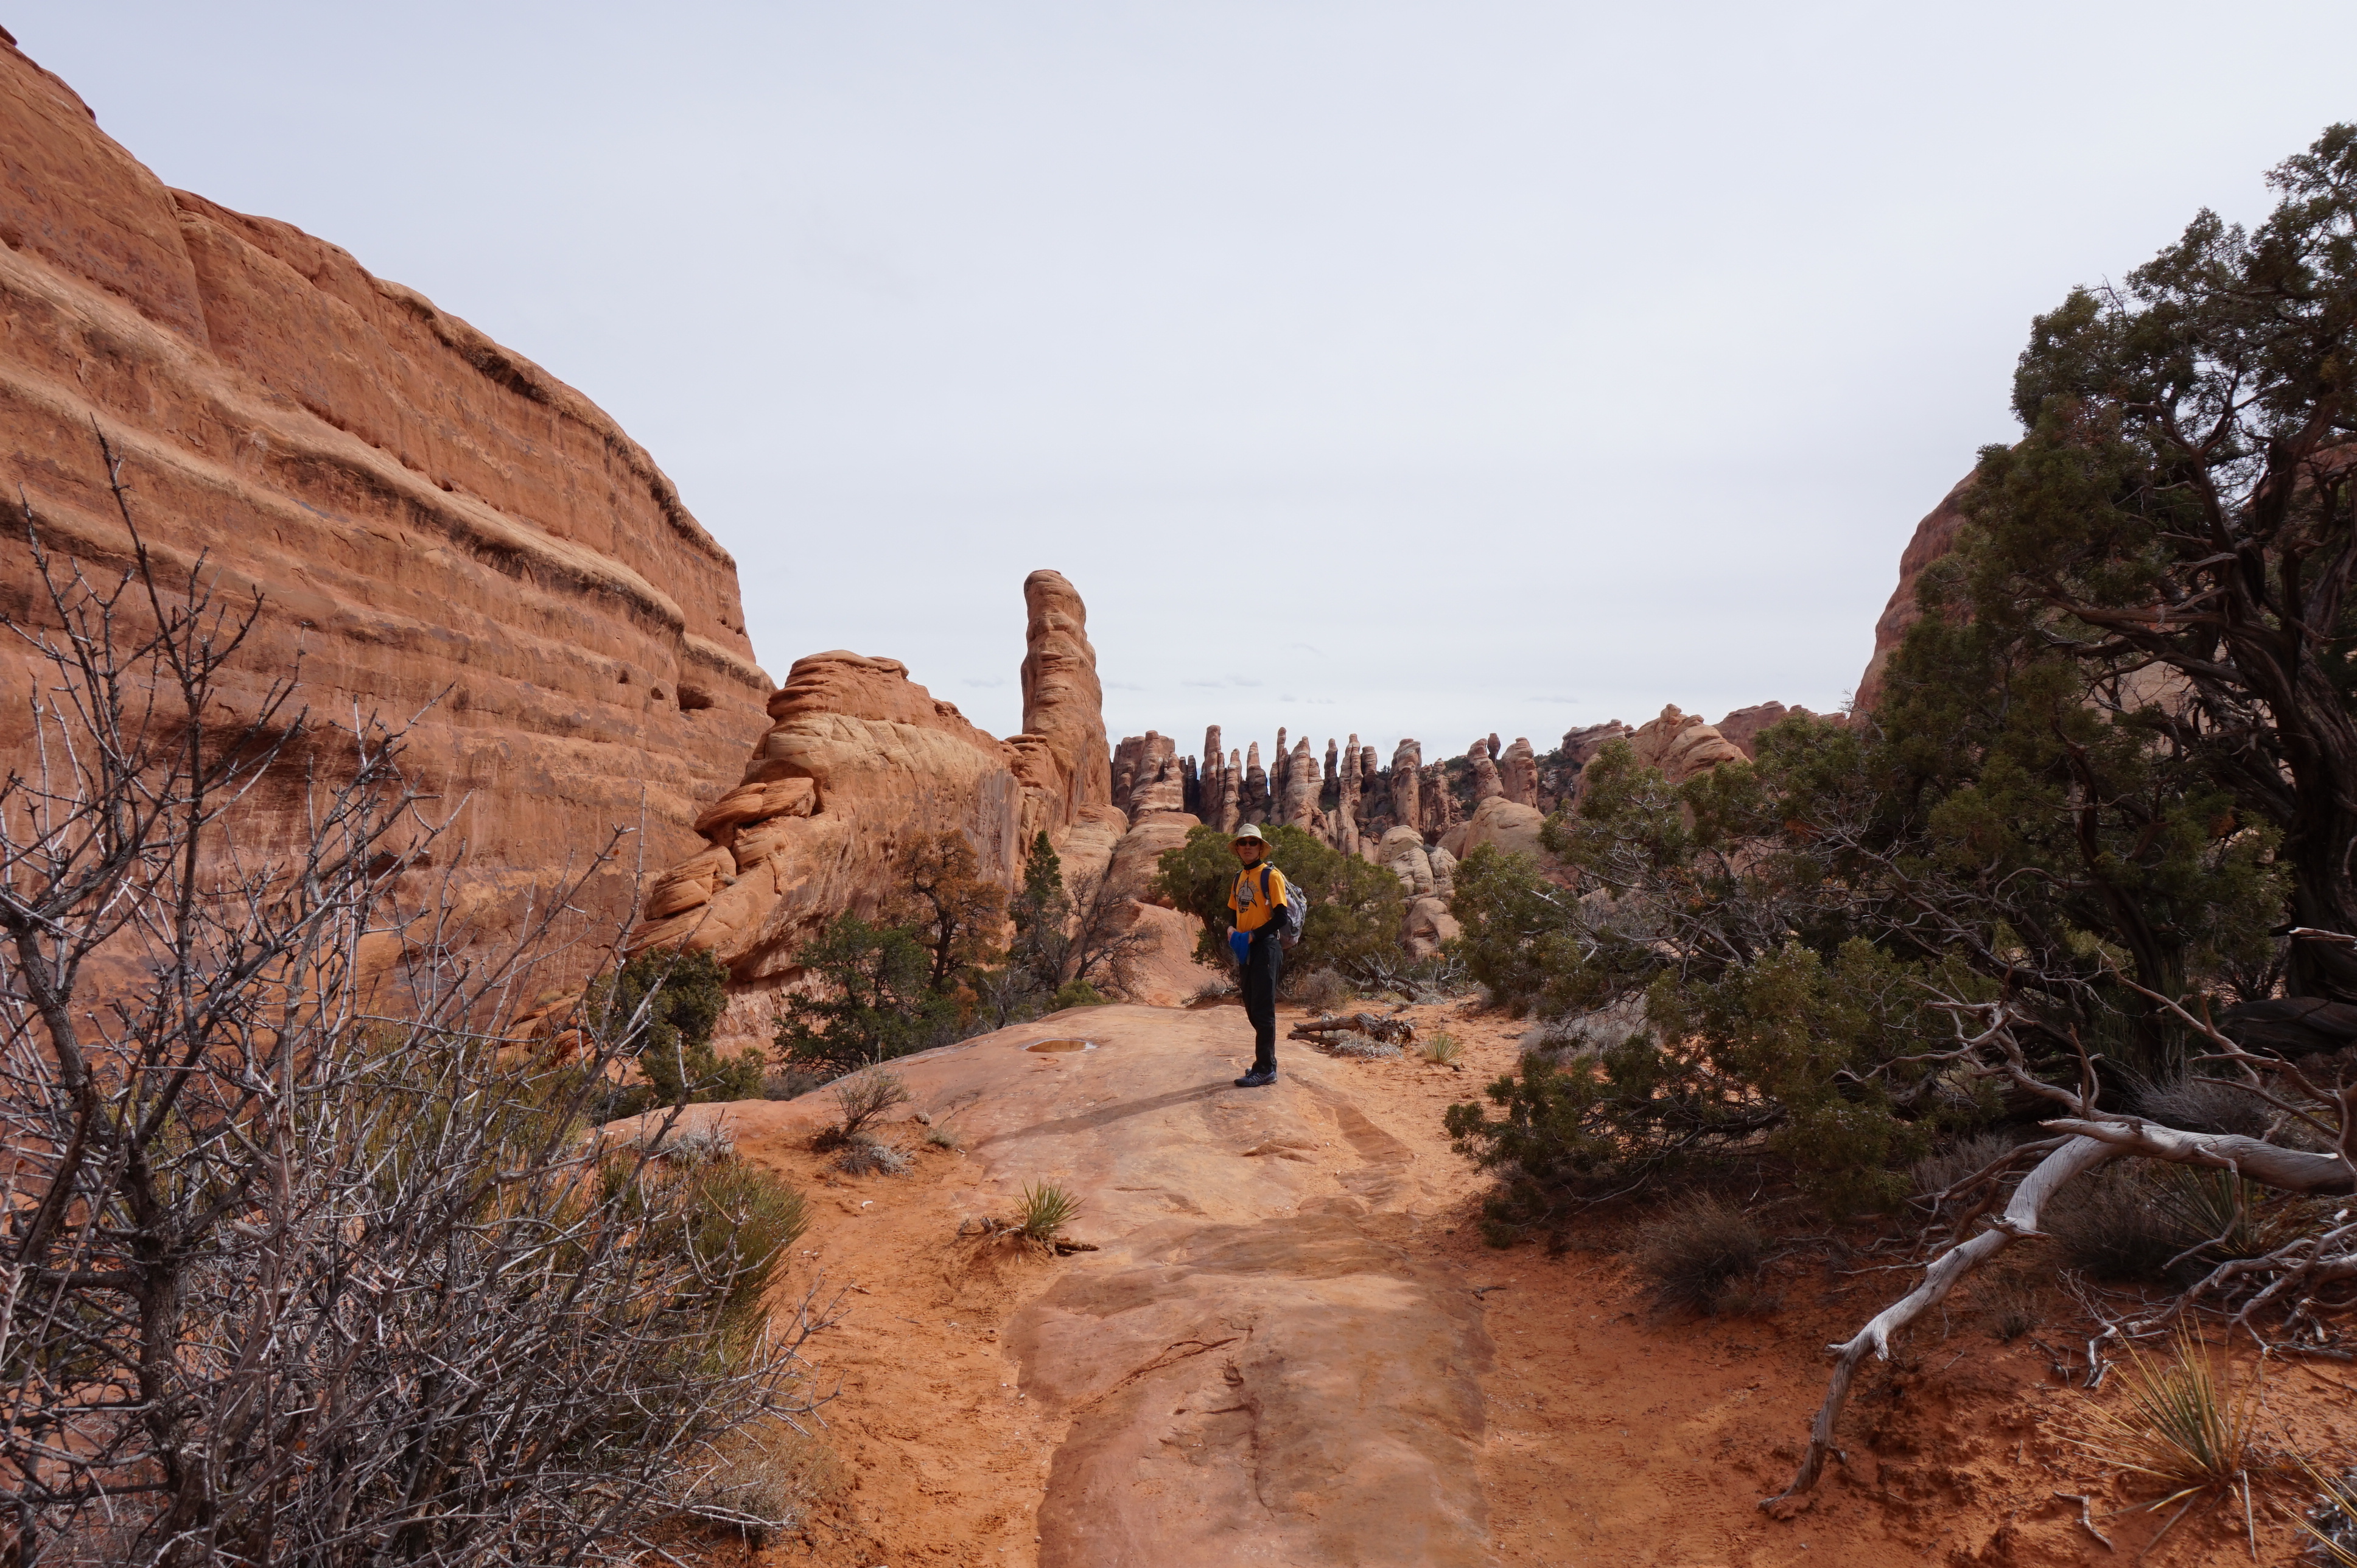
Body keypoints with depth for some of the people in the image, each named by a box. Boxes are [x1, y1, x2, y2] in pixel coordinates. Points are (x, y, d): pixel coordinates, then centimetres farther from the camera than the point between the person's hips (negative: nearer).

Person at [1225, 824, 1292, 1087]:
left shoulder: (1271, 875, -8)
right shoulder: (1239, 878, 15)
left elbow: (1281, 917, -14)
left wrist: (1253, 936, -18)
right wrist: (1233, 932, 1)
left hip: (1266, 947, -8)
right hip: (1246, 950, 8)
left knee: (1263, 1009, -8)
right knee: (1252, 1008, 11)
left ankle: (1265, 1069, -5)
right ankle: (1267, 1062, 21)